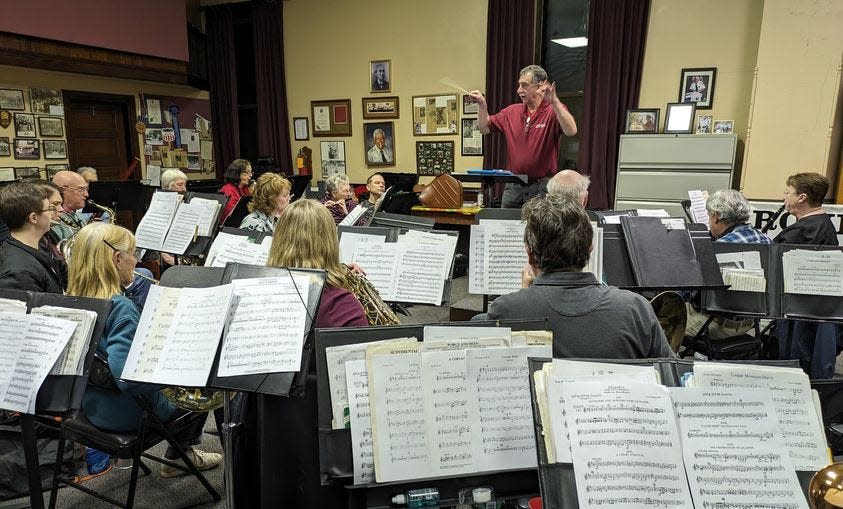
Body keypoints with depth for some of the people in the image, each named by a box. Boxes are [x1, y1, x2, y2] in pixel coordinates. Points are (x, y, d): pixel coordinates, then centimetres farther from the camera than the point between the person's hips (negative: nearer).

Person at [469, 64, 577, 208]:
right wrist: (482, 105, 1)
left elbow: (571, 131, -25)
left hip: (542, 186, -5)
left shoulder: (553, 111, -7)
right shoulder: (512, 111, 10)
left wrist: (554, 102, -33)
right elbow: (485, 128, 15)